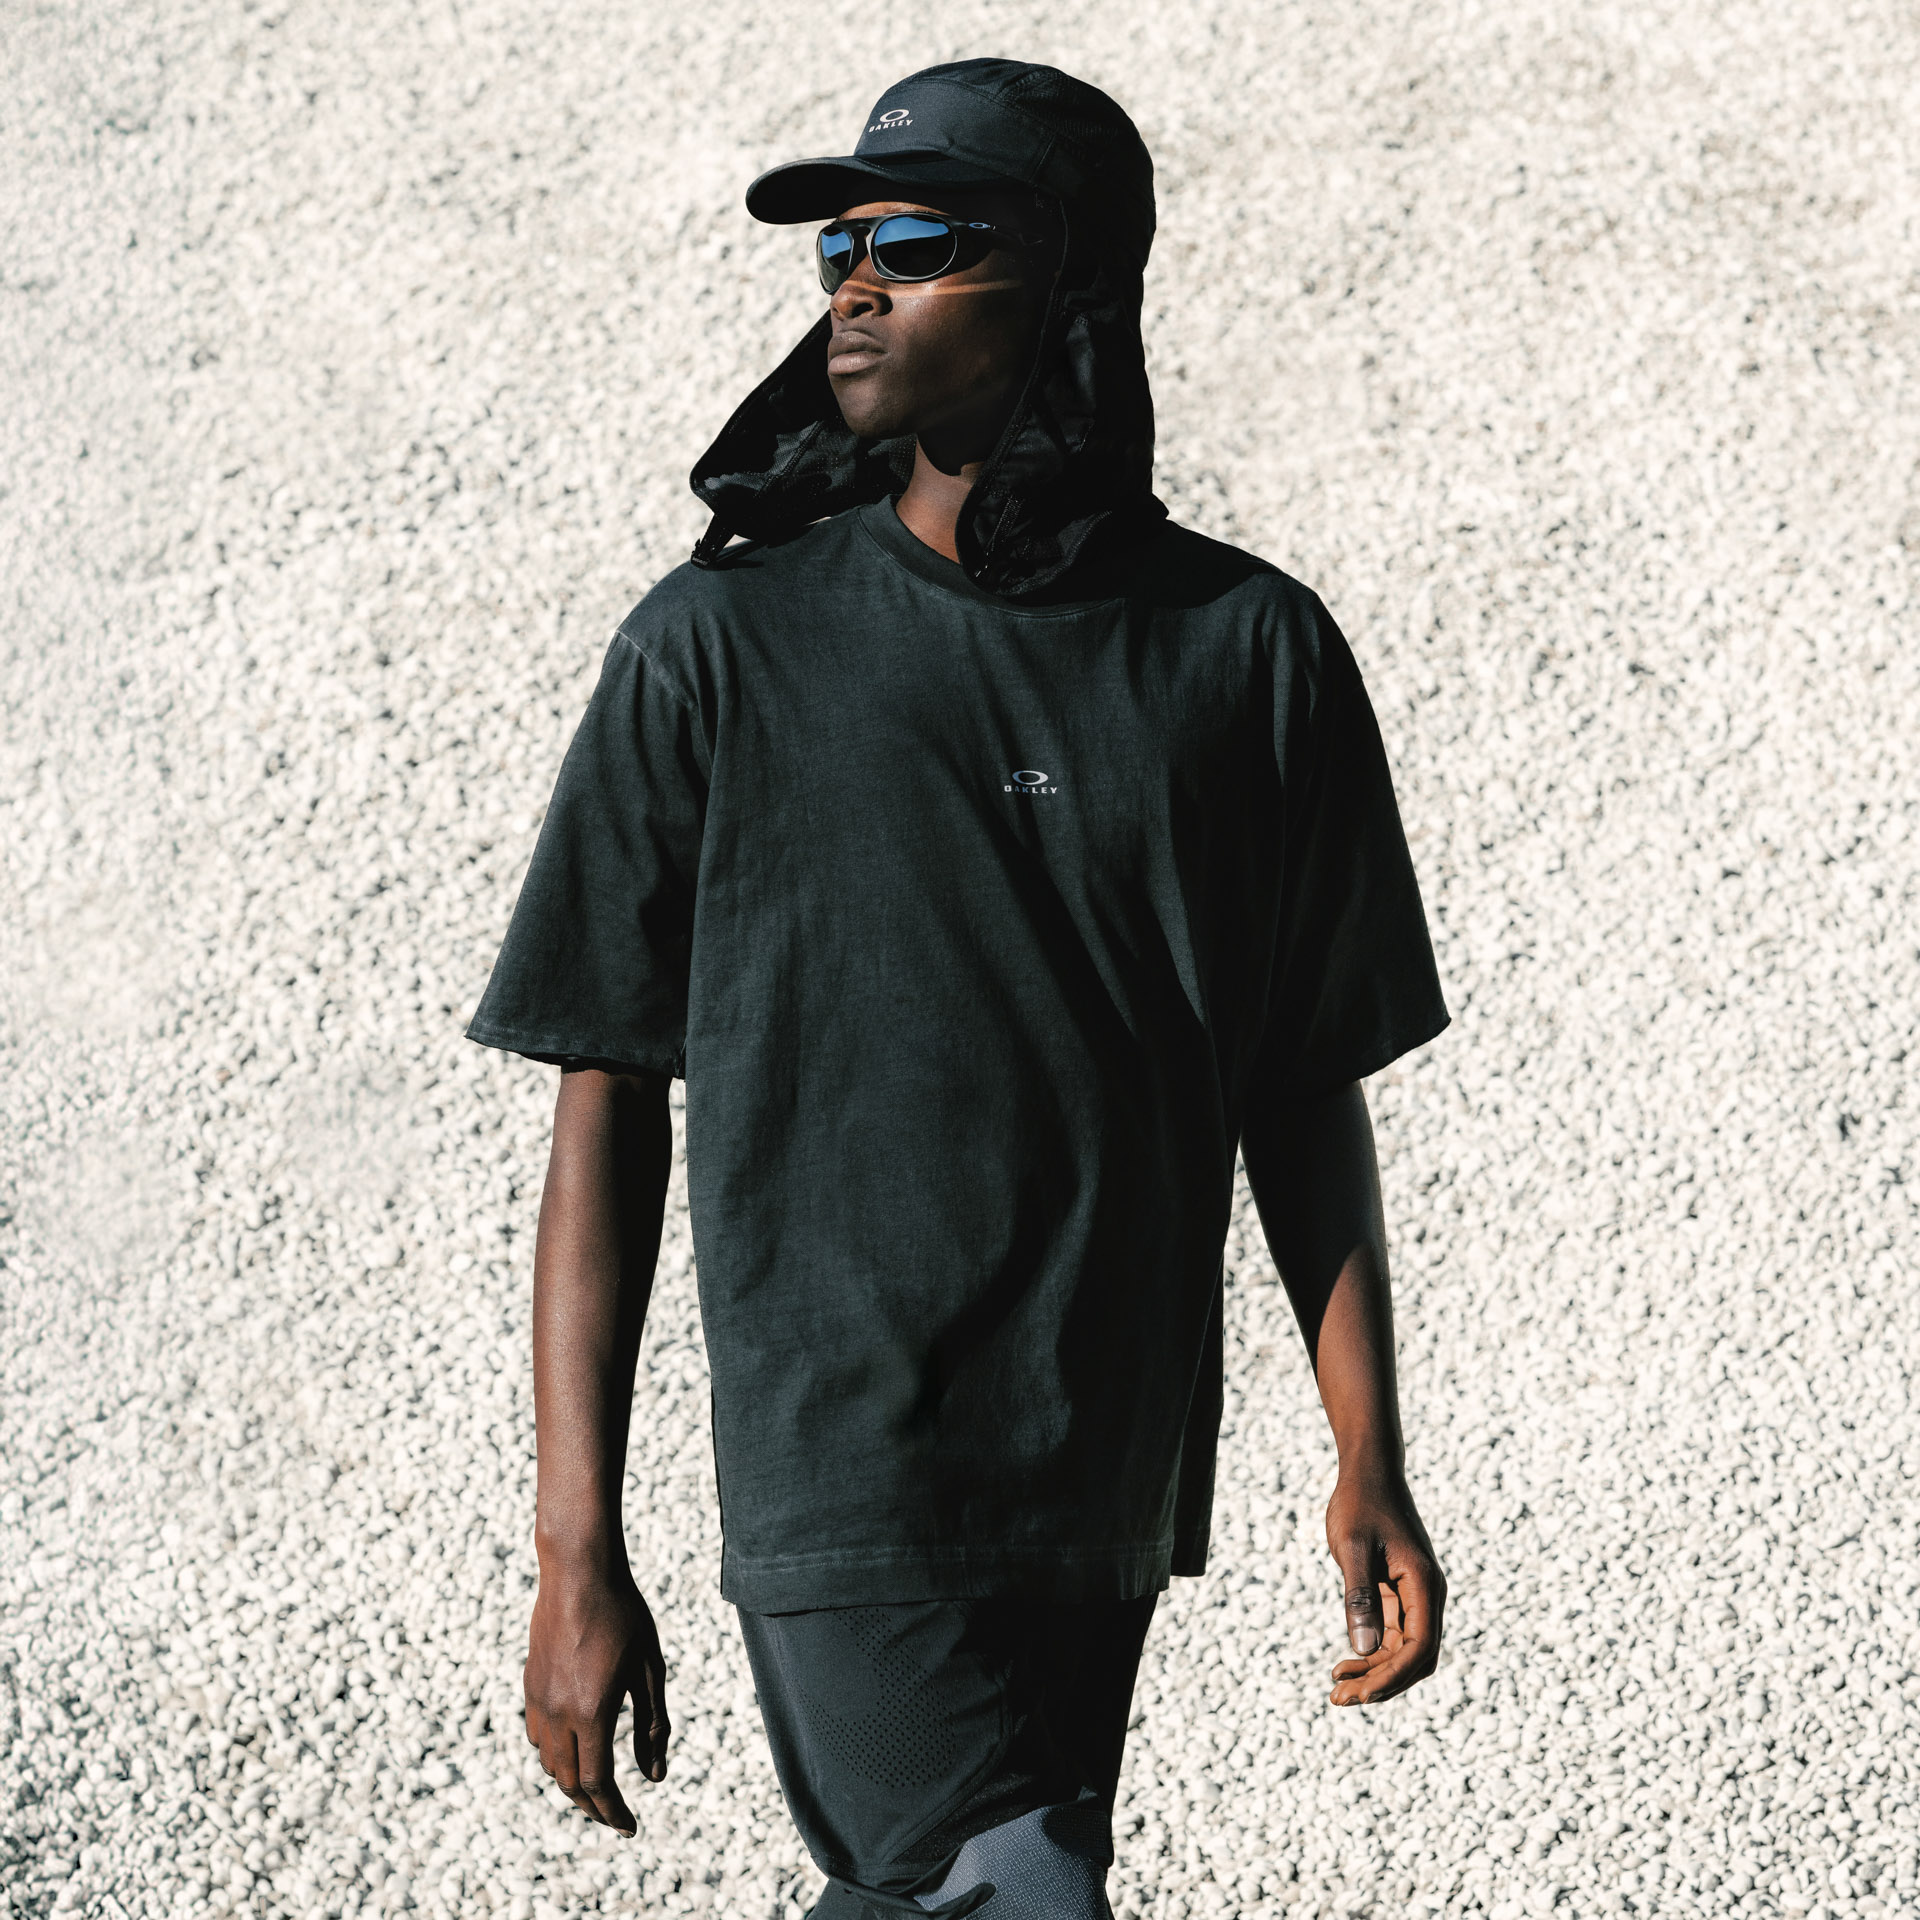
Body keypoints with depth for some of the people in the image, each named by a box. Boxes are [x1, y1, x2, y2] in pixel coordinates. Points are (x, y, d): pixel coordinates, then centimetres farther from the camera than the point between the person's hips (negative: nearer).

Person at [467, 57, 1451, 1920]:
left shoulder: (1252, 652, 3)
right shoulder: (720, 648, -3)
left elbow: (1304, 1090, 11)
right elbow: (607, 1105, -2)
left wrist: (1369, 1468, 7)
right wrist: (574, 1554, -6)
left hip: (1114, 1497, 3)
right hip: (839, 1481, -3)